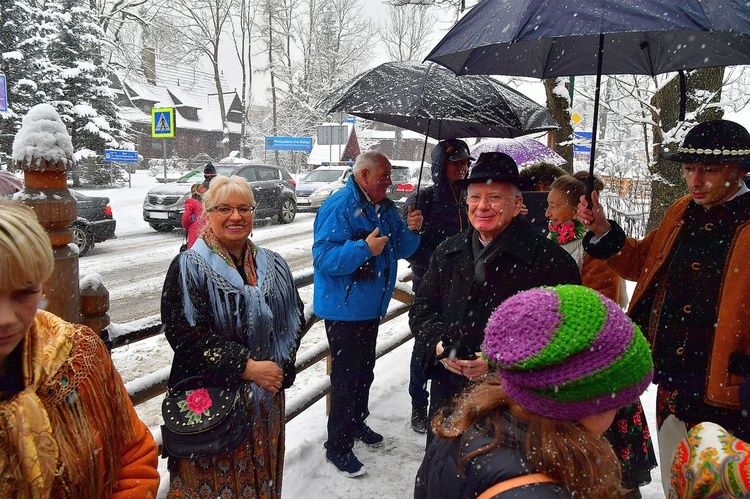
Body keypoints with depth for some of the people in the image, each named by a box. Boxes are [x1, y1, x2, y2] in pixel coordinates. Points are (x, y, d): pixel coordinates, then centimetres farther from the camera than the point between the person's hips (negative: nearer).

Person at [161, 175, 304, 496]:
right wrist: (246, 367, -21)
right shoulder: (189, 267, -9)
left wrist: (280, 367, -7)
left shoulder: (273, 266, 7)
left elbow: (294, 319, 9)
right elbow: (183, 332, -17)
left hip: (266, 398, 5)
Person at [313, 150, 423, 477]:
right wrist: (365, 248, -33)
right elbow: (323, 257, -26)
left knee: (364, 370, 22)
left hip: (371, 306, 9)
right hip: (343, 308, -9)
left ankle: (357, 423, 43)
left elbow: (400, 250, 13)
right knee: (347, 376, -1)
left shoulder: (385, 208, 9)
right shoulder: (339, 206, -19)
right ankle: (338, 446, 14)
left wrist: (410, 231, -6)